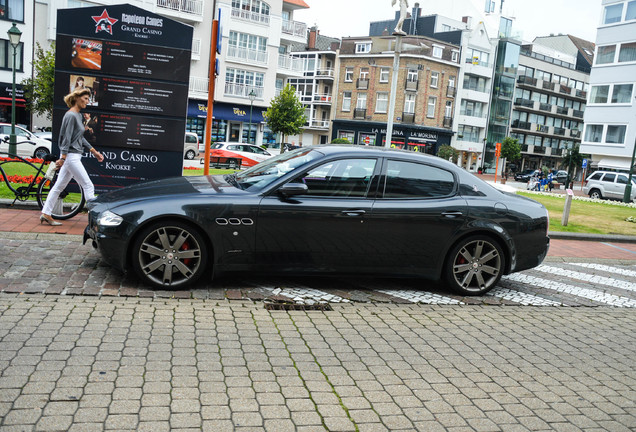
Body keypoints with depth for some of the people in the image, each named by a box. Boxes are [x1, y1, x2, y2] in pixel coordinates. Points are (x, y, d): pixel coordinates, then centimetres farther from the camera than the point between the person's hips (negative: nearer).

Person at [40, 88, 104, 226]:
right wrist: (63, 158, -18)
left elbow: (81, 138, 20)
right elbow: (66, 138, -17)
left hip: (74, 156, 10)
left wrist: (94, 151, 18)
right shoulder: (71, 115, -13)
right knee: (88, 186, -7)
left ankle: (46, 214, 17)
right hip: (71, 156, -10)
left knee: (59, 186, 11)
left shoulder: (79, 115, 15)